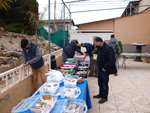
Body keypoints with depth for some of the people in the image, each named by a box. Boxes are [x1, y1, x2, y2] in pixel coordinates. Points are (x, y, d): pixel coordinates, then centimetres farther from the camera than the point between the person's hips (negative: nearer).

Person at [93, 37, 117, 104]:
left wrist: (104, 67, -21)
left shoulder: (108, 48, -22)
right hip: (100, 69, 8)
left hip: (105, 70, -8)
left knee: (104, 84, 6)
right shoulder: (100, 48, 5)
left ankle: (105, 97, 23)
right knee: (100, 83, 20)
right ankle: (101, 94, 38)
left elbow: (112, 60, -26)